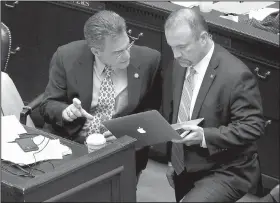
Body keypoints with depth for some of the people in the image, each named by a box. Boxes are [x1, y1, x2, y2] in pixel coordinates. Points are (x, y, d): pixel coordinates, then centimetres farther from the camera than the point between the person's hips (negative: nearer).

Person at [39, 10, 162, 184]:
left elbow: (154, 110, 2)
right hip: (69, 144, 1)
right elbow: (48, 105, 0)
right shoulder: (67, 57, -7)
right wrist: (65, 111, -23)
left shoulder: (148, 60, -8)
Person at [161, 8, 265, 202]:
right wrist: (173, 160, 12)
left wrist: (204, 136, -30)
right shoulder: (176, 66, -1)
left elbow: (253, 127, -21)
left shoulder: (236, 75, -22)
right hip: (184, 169, 7)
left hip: (226, 172, -7)